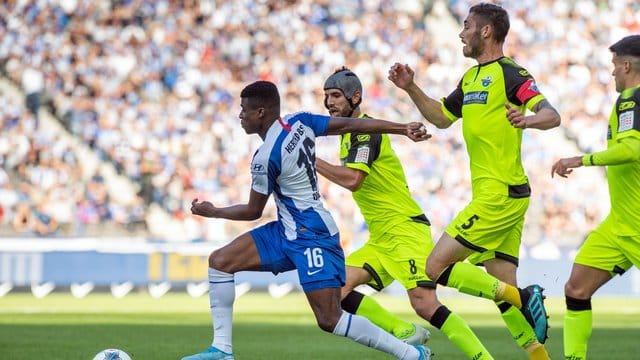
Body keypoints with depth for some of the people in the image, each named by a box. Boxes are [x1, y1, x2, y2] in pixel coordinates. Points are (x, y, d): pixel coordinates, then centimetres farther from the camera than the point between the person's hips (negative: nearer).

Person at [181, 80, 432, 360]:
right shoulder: (300, 122, 1)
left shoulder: (265, 158, -20)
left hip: (312, 237, -10)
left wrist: (213, 212, 9)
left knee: (330, 320, -14)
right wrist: (404, 128, 2)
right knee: (220, 261, 4)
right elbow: (352, 125, -1)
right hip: (288, 232, 10)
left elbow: (253, 211, -7)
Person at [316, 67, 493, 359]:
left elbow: (352, 180, -26)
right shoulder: (349, 133, 17)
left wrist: (311, 161, -18)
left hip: (405, 230, -10)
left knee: (424, 304, -21)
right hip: (380, 240, 10)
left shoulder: (365, 130, -13)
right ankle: (404, 333, -1)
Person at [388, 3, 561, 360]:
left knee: (437, 267, -10)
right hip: (493, 196, 9)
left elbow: (552, 115, -21)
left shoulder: (510, 73, -11)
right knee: (502, 286, 6)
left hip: (500, 195, -9)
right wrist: (411, 88, 17)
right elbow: (441, 117, 29)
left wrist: (528, 120, -42)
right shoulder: (472, 77, 17)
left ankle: (523, 297, -11)